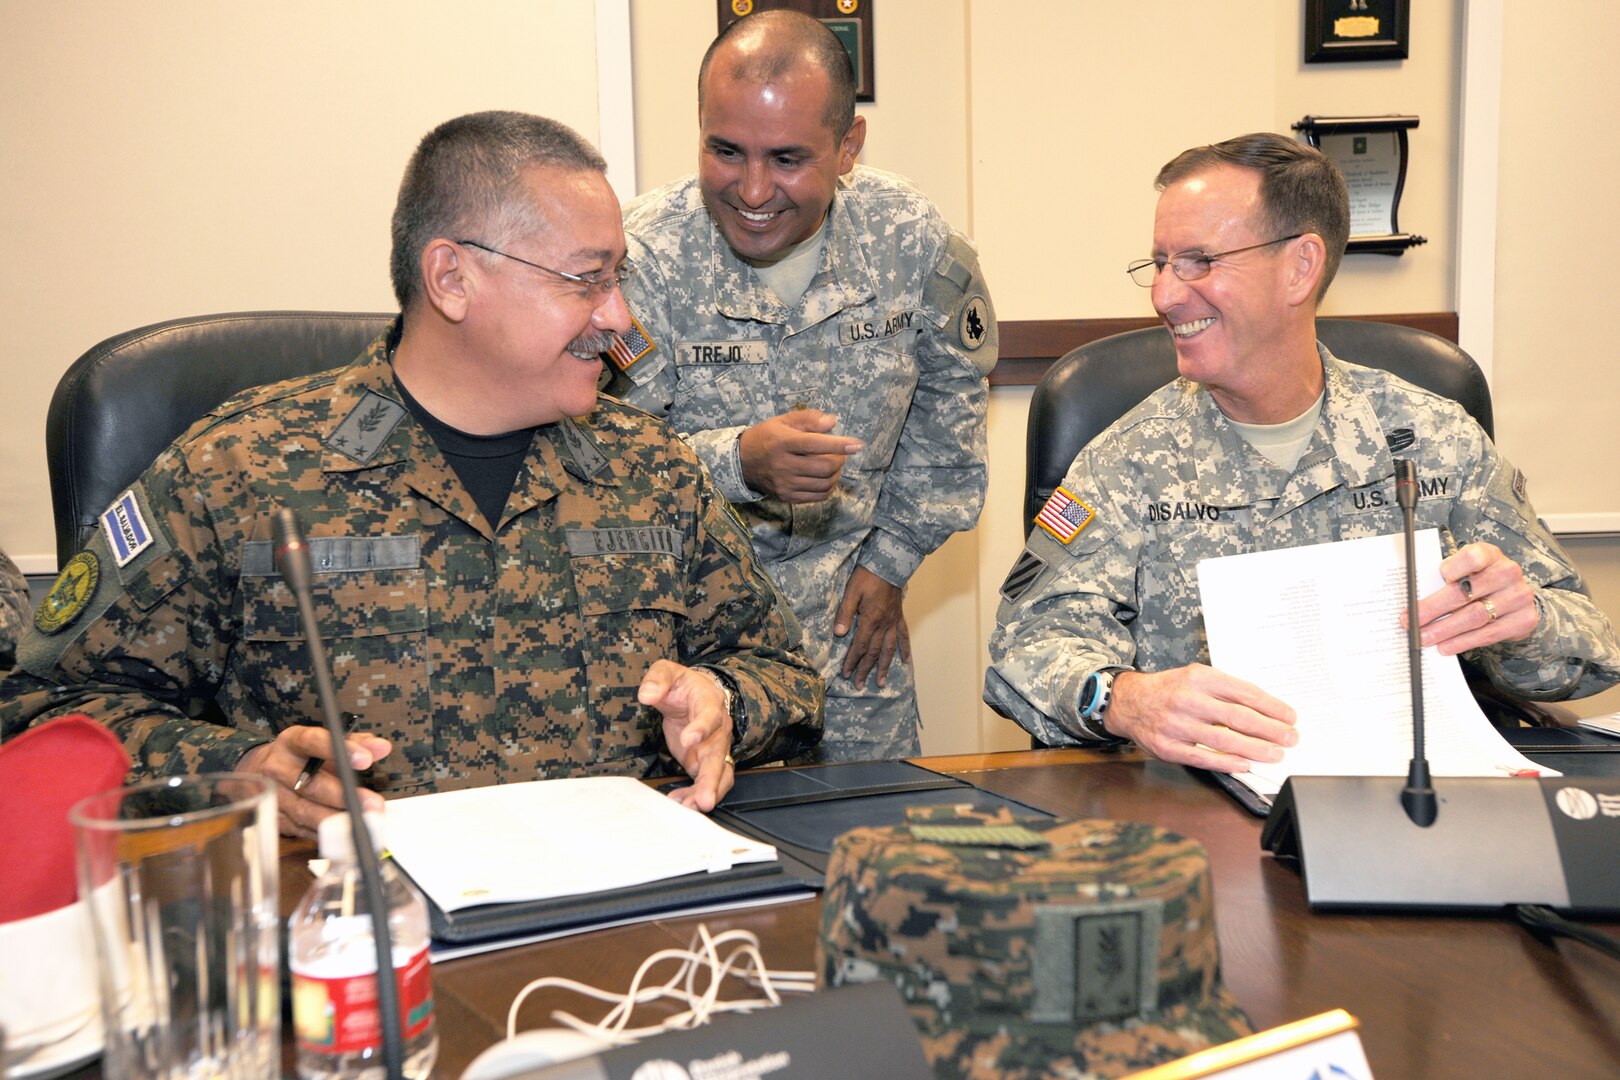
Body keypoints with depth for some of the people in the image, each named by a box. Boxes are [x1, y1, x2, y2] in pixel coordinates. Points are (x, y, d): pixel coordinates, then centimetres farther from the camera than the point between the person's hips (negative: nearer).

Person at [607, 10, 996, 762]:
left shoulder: (914, 243, -7)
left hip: (849, 614, 3)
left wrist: (891, 559, 8)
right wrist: (740, 461, -35)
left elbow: (949, 397, 11)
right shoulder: (641, 258, -17)